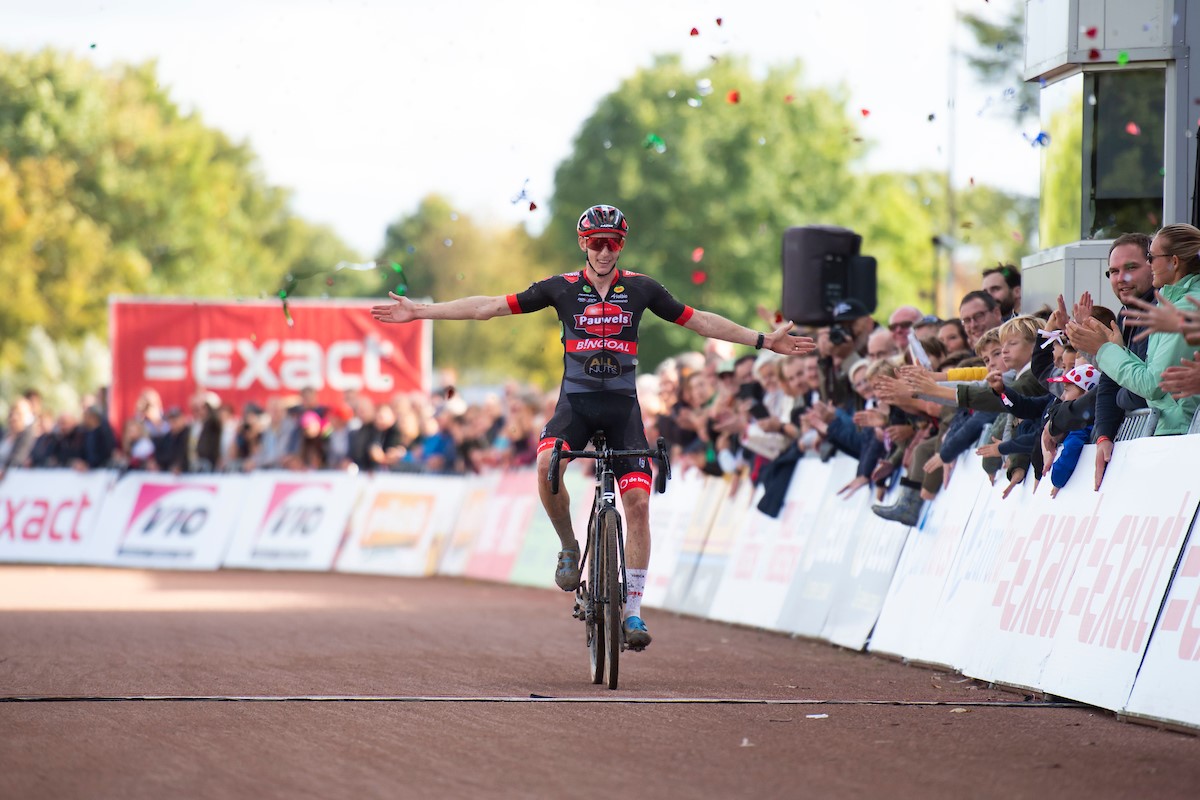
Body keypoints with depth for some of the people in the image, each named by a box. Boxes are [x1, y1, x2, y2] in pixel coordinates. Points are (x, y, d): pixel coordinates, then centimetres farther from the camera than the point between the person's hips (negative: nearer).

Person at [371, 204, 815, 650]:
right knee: (547, 464, -32)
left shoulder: (640, 288, 4)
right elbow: (491, 307, 2)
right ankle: (569, 547, -6)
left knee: (638, 501, -12)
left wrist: (765, 341, 10)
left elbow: (698, 321, 11)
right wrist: (419, 312, -1)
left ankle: (633, 612, -5)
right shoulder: (562, 288, 2)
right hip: (576, 400, -1)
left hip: (623, 404, 1)